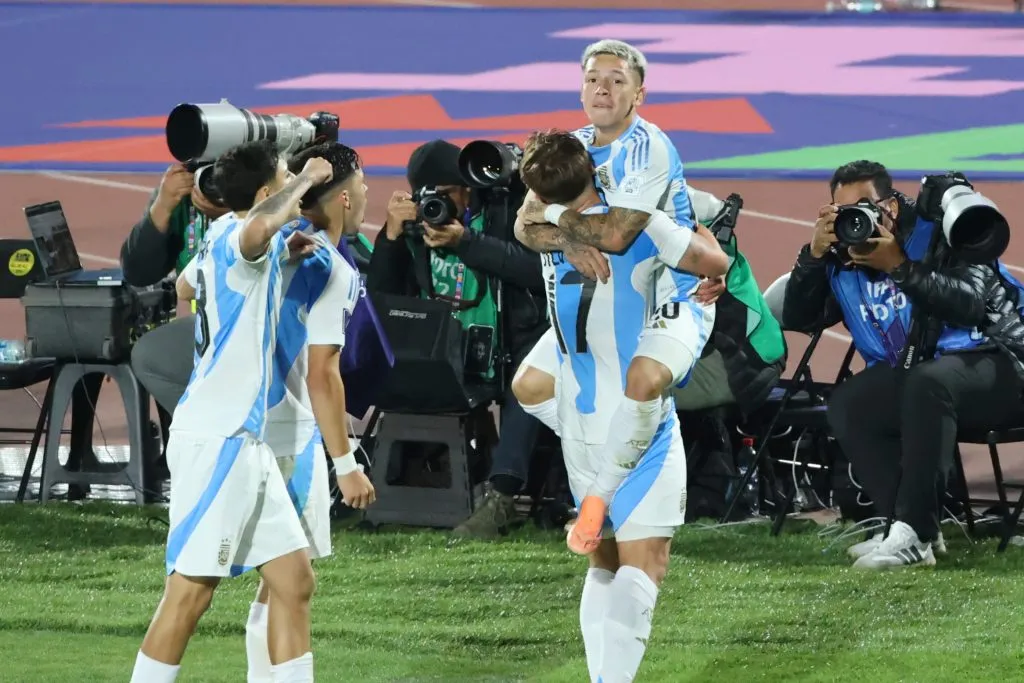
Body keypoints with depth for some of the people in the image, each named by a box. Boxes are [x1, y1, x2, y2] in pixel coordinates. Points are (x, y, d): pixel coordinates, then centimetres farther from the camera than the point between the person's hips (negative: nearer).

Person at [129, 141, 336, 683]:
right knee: (191, 590, -9)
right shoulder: (233, 238, -13)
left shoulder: (221, 245, 16)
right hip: (216, 439, -10)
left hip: (243, 440, 10)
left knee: (294, 579, 8)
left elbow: (185, 284, 41)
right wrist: (307, 180, -23)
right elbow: (260, 226, -41)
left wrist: (282, 253, 35)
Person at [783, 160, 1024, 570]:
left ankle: (914, 533, -38)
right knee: (846, 407, -16)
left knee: (926, 381, -37)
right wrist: (814, 252, -8)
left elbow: (969, 302, -20)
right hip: (909, 378, 7)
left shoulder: (937, 233, -6)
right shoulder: (843, 264, 10)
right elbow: (797, 319, 4)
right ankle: (911, 529, -21)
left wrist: (899, 267, -22)